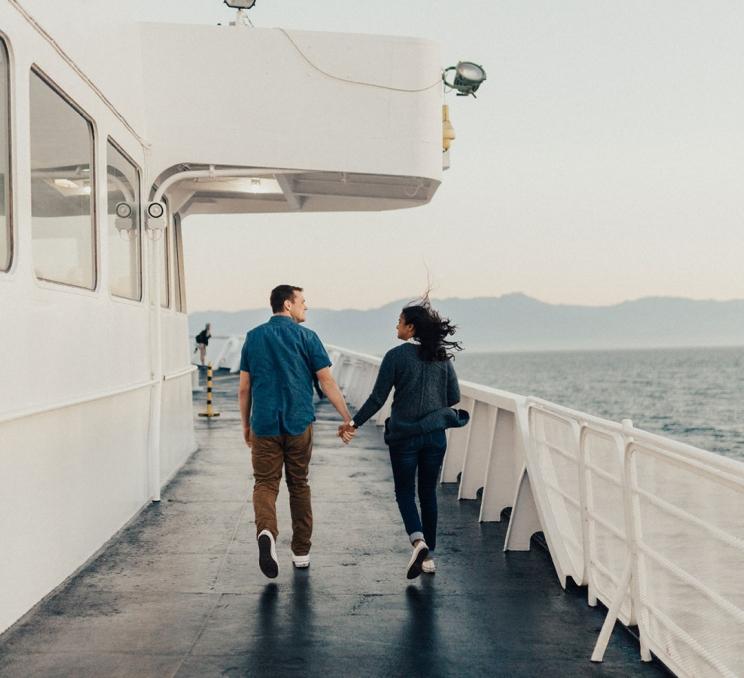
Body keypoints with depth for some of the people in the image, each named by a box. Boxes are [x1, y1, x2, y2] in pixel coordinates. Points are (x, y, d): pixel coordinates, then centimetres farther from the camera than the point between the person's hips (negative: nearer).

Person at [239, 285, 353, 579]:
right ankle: (301, 551, 19)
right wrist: (348, 418, 0)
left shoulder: (253, 337, 5)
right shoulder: (306, 337, -2)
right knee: (299, 485, 13)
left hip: (264, 425, 1)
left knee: (265, 484, 2)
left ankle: (266, 532, -27)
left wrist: (246, 425, 17)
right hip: (299, 423, 0)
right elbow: (327, 383, -6)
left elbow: (244, 388, 7)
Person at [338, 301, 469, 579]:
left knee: (405, 493, 9)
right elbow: (454, 397, 6)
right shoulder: (442, 356, 3)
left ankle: (418, 540, -15)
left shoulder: (396, 356, -10)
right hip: (435, 435, 4)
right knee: (428, 493, 15)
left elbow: (378, 398, -10)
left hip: (404, 436, -4)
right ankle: (429, 556, 18)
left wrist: (353, 423, -1)